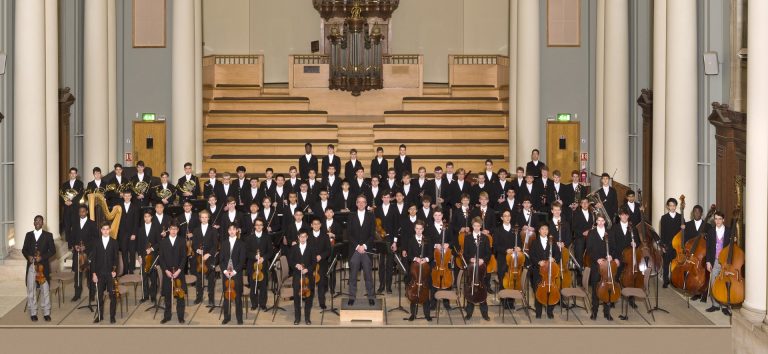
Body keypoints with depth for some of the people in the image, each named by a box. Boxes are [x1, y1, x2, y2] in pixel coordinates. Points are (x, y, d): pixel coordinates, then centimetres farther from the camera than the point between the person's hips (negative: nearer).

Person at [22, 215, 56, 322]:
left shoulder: (48, 235, 5)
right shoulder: (29, 235, 12)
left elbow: (53, 250, 2)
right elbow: (24, 249, 14)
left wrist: (42, 257, -12)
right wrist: (28, 256, -7)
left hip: (43, 266, -2)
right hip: (31, 266, 2)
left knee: (45, 290, -1)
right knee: (31, 290, 2)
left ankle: (46, 313, 6)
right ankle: (33, 313, 10)